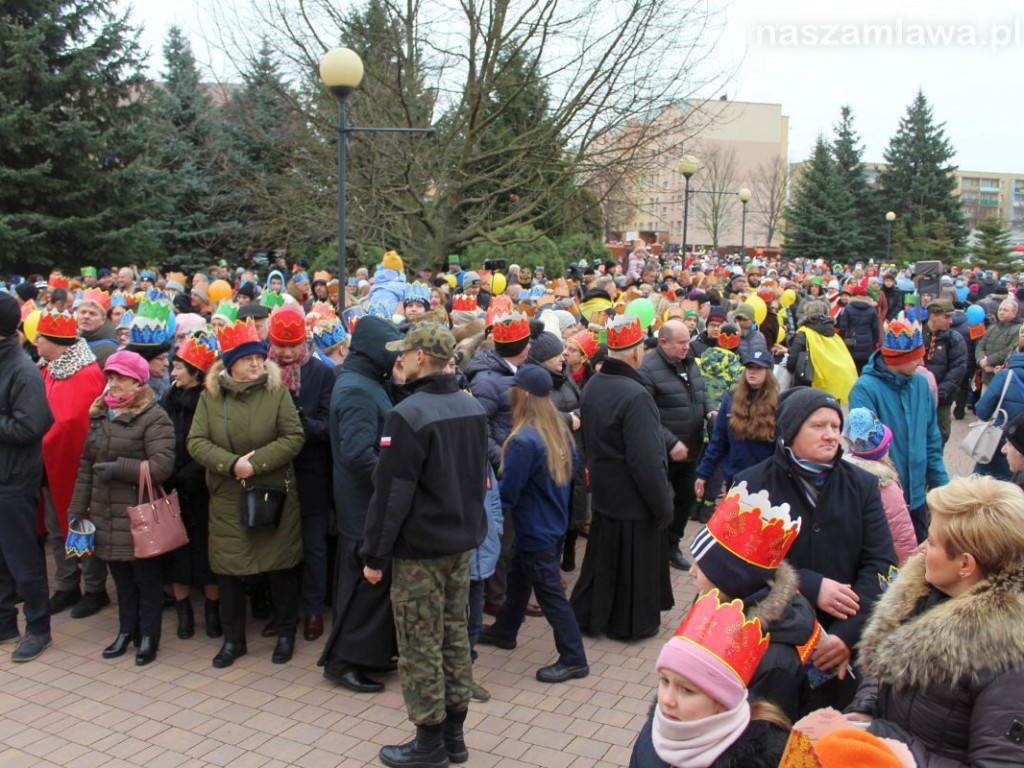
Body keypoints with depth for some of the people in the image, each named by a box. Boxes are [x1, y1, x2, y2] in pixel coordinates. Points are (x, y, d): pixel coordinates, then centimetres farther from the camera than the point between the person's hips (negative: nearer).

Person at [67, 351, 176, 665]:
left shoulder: (153, 418, -10)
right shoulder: (99, 415, 13)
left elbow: (162, 466, -20)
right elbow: (86, 465, 16)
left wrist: (119, 468, -20)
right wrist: (78, 507, 13)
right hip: (106, 516, 6)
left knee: (147, 577, 5)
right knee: (121, 577, 16)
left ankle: (149, 636, 17)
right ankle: (127, 630, 29)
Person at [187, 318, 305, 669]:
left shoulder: (276, 392, -5)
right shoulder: (210, 396, 1)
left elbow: (294, 438, -11)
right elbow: (196, 442, -5)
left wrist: (256, 462, -19)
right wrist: (232, 464, -19)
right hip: (226, 498, 2)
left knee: (280, 567, 7)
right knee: (227, 568, 8)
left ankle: (286, 634, 25)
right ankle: (233, 639, 26)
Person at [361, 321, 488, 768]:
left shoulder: (408, 415, -20)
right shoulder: (472, 407, 5)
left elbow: (391, 493, -18)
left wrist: (375, 554, -10)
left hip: (419, 550, -8)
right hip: (463, 542, 8)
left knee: (421, 646, 4)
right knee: (455, 636, 15)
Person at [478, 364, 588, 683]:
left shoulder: (523, 441, -26)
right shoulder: (559, 430, -2)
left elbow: (508, 492, -20)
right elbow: (572, 467, 11)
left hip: (535, 530, -9)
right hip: (555, 522, 9)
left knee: (549, 592, 1)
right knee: (518, 576, 25)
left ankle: (573, 659, 10)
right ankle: (504, 630, 43)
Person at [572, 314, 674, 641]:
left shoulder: (592, 386, 1)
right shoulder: (634, 395, -26)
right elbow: (647, 460, -26)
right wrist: (663, 505, -17)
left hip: (604, 492, 8)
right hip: (634, 501, -8)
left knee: (603, 556, 21)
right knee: (634, 561, 10)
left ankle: (588, 614, 33)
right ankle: (633, 623, 26)